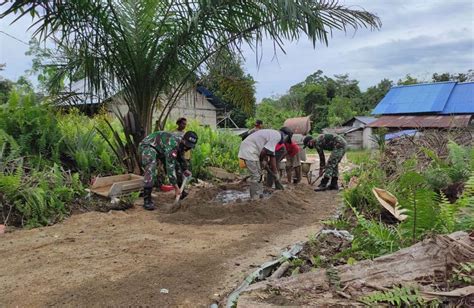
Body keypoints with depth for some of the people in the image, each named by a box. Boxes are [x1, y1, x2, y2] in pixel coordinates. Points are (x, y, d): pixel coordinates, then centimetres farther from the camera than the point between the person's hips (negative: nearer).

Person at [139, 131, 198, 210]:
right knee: (150, 171, -30)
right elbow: (170, 167, -38)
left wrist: (185, 169, 9)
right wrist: (176, 187, -37)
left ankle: (180, 193, 21)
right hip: (147, 146, -9)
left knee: (177, 165, 8)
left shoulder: (181, 144, -8)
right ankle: (147, 201, -24)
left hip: (161, 149, 9)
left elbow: (181, 157, 16)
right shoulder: (172, 145, -37)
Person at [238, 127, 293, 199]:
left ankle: (260, 196, 24)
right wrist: (261, 160, 0)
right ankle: (255, 198, 1)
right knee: (256, 176, -6)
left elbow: (272, 156, 22)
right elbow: (264, 151, -19)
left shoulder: (273, 134, 21)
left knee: (258, 175, 17)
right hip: (249, 151, -11)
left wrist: (275, 173, 20)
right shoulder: (277, 136, -11)